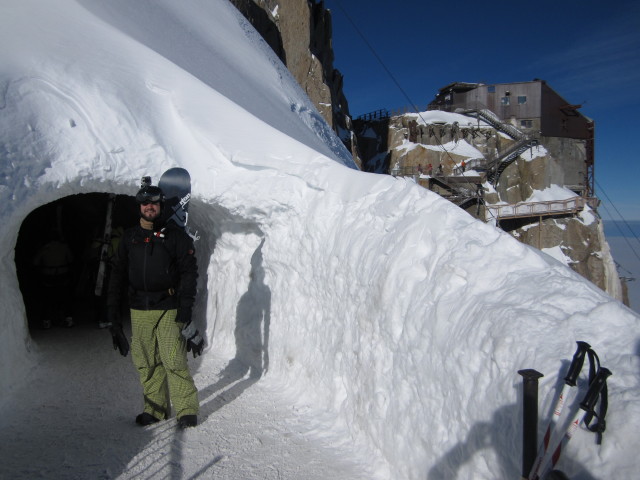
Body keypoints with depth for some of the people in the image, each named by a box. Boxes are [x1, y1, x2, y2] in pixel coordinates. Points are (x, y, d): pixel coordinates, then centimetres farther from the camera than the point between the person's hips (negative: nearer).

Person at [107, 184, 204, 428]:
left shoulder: (176, 236, 1)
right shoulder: (129, 238, 11)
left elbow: (188, 272, -2)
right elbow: (117, 275, 14)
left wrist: (185, 307, -10)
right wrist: (112, 311, 9)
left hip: (168, 309, -4)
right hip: (139, 310, 4)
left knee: (174, 361, -8)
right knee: (146, 363, 7)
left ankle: (187, 410, 4)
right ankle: (155, 408, 21)